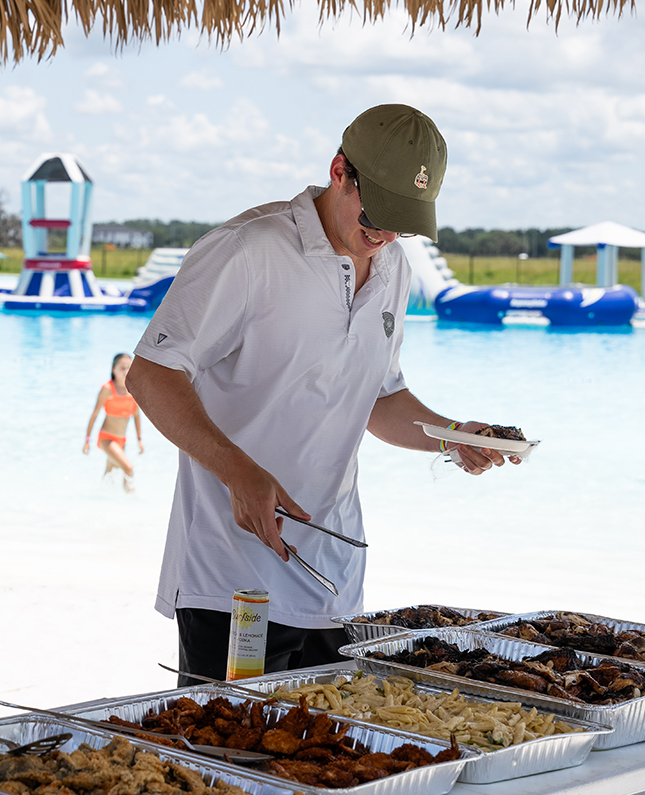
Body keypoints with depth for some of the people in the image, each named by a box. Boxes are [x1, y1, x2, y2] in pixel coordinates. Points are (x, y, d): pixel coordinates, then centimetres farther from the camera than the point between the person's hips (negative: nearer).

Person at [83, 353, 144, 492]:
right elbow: (94, 414, -9)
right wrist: (87, 440, -8)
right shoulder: (107, 389, -14)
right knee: (128, 469, -24)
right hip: (106, 438, -6)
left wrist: (139, 439, 12)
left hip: (121, 440, 6)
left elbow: (137, 414, 12)